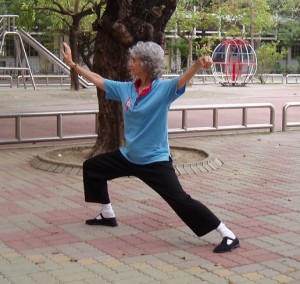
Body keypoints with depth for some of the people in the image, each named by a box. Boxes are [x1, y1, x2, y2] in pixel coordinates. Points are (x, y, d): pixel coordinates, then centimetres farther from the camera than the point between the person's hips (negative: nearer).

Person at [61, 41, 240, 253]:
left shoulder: (163, 89, -17)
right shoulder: (125, 89, 0)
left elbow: (184, 79, -36)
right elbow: (97, 79, 12)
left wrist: (198, 64, -57)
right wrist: (72, 63, 17)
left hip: (156, 160, -7)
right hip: (129, 156, 8)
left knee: (181, 200, -15)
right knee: (91, 167, 19)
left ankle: (228, 235, -6)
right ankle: (107, 215, 36)